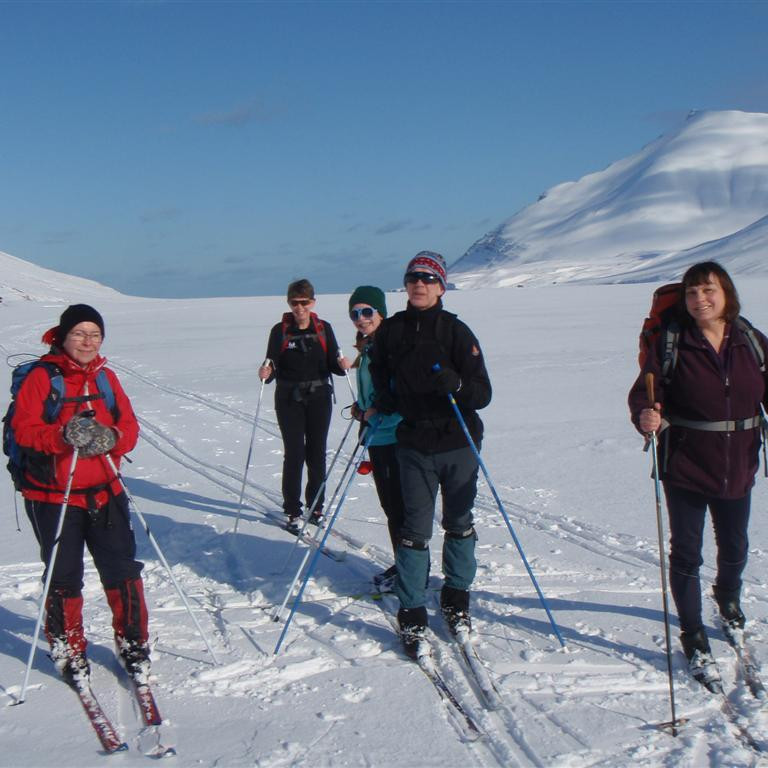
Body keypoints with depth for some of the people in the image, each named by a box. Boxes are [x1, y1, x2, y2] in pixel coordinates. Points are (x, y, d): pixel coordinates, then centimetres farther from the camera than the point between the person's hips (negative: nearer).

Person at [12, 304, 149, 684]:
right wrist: (64, 436, -29)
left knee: (122, 570, 5)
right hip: (53, 496, -3)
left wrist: (111, 437, -19)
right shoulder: (42, 377, -7)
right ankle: (68, 651, 26)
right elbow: (24, 430, -12)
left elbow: (129, 425, 4)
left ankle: (133, 643, 21)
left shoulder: (106, 377, 7)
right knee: (64, 578, 7)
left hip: (104, 492, 4)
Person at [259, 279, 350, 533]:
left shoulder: (324, 329, 3)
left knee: (317, 453, 7)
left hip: (319, 397, 2)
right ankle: (292, 511, 7)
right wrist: (266, 374, -26)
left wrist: (342, 365, -19)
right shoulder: (280, 331, -2)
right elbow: (272, 368, -5)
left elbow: (332, 366, 2)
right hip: (289, 400, -2)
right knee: (294, 454, -4)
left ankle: (316, 507, 22)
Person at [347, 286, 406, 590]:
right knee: (390, 505, 16)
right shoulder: (368, 347, 14)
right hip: (377, 436, 9)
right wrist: (361, 408, 9)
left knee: (400, 505, -3)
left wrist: (377, 411, -22)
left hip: (396, 436, -9)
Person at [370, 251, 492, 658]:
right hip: (414, 445, 1)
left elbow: (483, 393, -10)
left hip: (459, 443, 0)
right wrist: (379, 407, 0)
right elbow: (381, 382, 19)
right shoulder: (390, 332, 2)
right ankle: (412, 616, 6)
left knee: (459, 523, 12)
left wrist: (455, 385, -29)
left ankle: (456, 598, 31)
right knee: (415, 529, -2)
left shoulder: (456, 331, -6)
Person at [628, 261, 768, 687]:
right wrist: (645, 416, -35)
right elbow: (644, 392, -15)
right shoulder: (670, 344, -10)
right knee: (686, 553, 3)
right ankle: (694, 640, 18)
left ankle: (728, 599, 53)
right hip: (685, 469, -3)